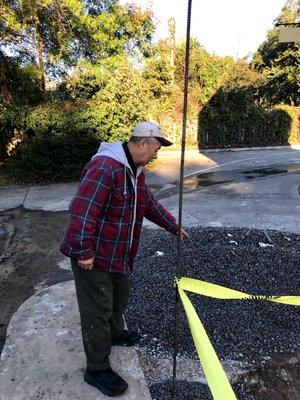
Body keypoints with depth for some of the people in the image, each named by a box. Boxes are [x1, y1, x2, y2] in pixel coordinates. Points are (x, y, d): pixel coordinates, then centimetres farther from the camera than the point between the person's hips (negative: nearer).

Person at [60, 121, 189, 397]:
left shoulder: (135, 170, 8)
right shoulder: (105, 167, -25)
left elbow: (150, 205, 18)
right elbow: (82, 210, -28)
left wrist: (174, 227, 22)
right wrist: (85, 252, -25)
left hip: (119, 253, 10)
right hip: (93, 255, -9)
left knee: (120, 297, 25)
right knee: (98, 309, 3)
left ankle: (115, 333, 52)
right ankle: (97, 369, 23)